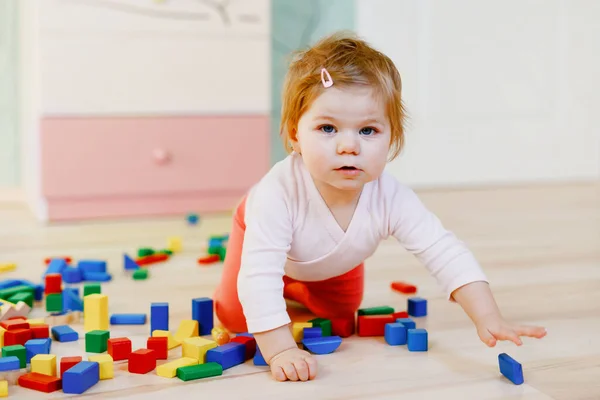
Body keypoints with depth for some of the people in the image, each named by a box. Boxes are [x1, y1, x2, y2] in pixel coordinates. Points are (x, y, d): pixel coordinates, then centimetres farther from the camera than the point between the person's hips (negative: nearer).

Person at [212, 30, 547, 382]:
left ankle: (295, 286, 46)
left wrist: (489, 319, -49)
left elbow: (445, 254, -39)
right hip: (264, 232, -3)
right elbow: (259, 275, -51)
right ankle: (282, 286, 29)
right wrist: (280, 350, -57)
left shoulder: (392, 199, -40)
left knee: (342, 311, 16)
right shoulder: (277, 193, -51)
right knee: (235, 316, -4)